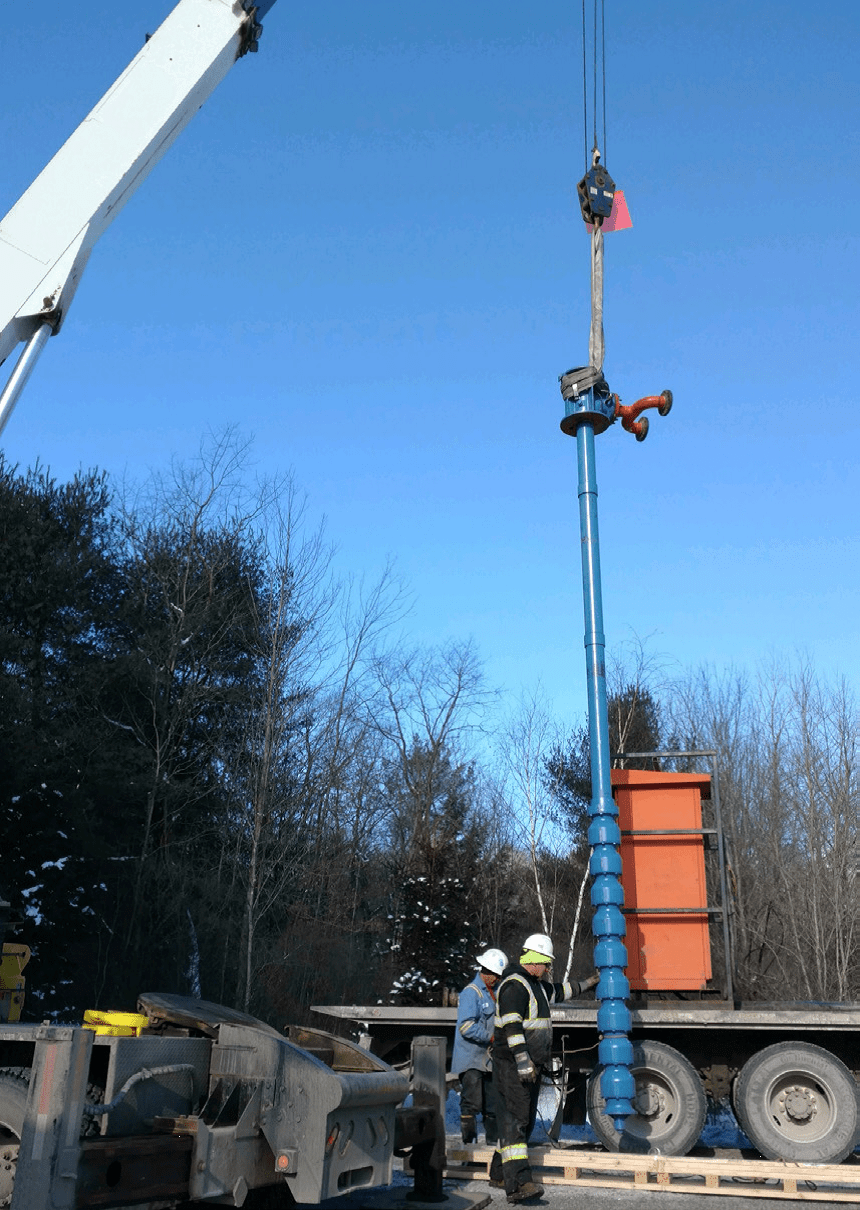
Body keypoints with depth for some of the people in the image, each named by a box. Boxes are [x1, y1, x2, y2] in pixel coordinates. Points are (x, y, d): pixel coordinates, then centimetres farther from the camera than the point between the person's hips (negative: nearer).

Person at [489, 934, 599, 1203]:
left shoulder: (536, 985, 19)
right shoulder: (514, 986, -15)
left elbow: (560, 991, 37)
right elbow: (511, 1027, -23)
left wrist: (589, 983, 45)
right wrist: (523, 1062, -27)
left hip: (530, 1067, 10)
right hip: (512, 1067, -10)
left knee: (525, 1121, 12)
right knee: (514, 1121, -14)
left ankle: (499, 1174, 21)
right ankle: (518, 1183, -20)